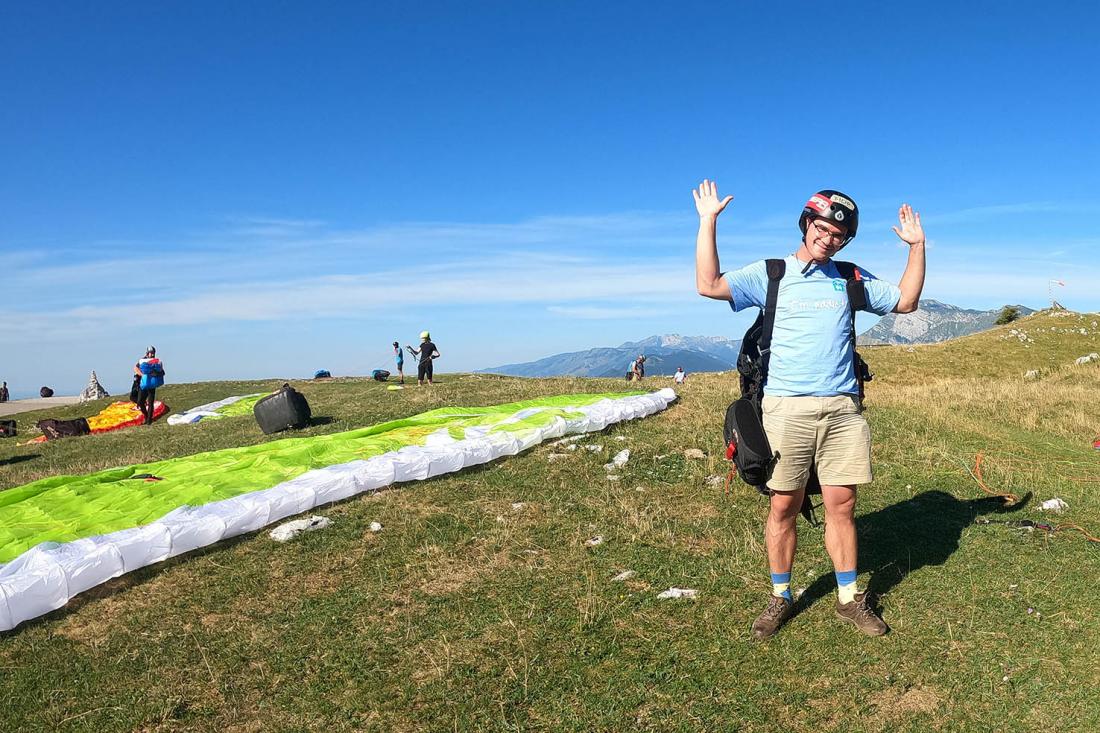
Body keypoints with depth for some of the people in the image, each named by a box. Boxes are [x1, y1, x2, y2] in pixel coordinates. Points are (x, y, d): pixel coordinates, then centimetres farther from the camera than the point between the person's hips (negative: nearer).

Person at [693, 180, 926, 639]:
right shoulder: (769, 274, 4)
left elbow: (905, 302, 20)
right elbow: (709, 285, -8)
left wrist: (917, 247, 15)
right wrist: (708, 223, -9)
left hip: (843, 409, 3)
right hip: (786, 409, -3)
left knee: (841, 506, 5)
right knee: (784, 507, 3)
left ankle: (849, 600, 20)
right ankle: (780, 599, 18)